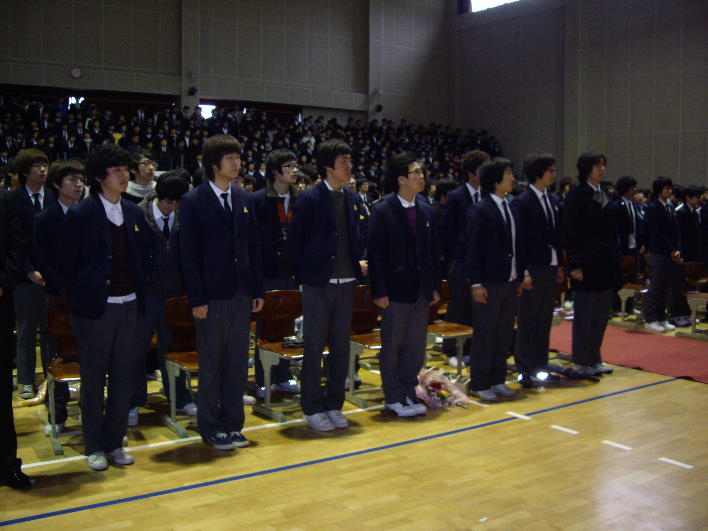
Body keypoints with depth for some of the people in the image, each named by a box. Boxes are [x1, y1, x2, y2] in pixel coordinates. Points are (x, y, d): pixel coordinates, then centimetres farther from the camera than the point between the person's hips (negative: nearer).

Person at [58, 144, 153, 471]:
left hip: (128, 307, 5)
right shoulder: (81, 215, -6)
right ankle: (94, 446, 19)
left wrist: (139, 293, 8)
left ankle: (114, 442, 22)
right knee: (93, 379, 6)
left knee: (124, 376, 8)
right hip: (95, 309, -4)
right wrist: (79, 301, -1)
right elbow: (66, 264, -2)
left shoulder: (134, 213, 8)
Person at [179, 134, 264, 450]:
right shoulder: (193, 202, -5)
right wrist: (197, 298, -12)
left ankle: (232, 423, 24)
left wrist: (258, 290, 7)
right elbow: (189, 254, -7)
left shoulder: (244, 199, 10)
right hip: (212, 295, -5)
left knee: (238, 362, 11)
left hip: (242, 294, 5)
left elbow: (253, 247, 12)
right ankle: (210, 427, 20)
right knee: (211, 364, 6)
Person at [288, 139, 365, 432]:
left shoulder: (351, 198, 10)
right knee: (314, 347, 3)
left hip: (345, 284, 6)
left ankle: (333, 405, 23)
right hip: (318, 284, -5)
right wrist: (302, 277, -3)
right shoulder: (309, 198, -8)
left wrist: (357, 265, 7)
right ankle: (312, 408, 14)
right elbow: (295, 242, -5)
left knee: (341, 347, 11)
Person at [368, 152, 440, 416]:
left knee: (416, 345, 12)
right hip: (397, 290, -5)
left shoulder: (425, 208, 8)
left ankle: (408, 392, 26)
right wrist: (379, 291, -14)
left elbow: (433, 249, 11)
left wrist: (435, 285, 8)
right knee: (392, 346, 6)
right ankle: (394, 397, 19)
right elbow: (375, 253, -11)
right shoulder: (382, 210, -10)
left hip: (422, 289, 6)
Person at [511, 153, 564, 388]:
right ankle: (525, 371, 9)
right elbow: (519, 240, -15)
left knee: (544, 322, 13)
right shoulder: (522, 203, -11)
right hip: (533, 271, -8)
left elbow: (555, 236, 15)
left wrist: (559, 265, 12)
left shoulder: (551, 201, 12)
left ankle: (540, 367, 23)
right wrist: (523, 271, -18)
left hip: (550, 269, 8)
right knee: (528, 322, 0)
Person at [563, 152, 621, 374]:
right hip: (588, 264, -7)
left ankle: (594, 359, 23)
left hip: (607, 264, 7)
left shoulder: (603, 195, 13)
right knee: (584, 315, 2)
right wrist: (575, 264, -17)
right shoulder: (577, 194, -9)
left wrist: (616, 260, 12)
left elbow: (611, 230, 17)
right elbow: (571, 232, -13)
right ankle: (582, 362, 12)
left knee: (601, 314, 12)